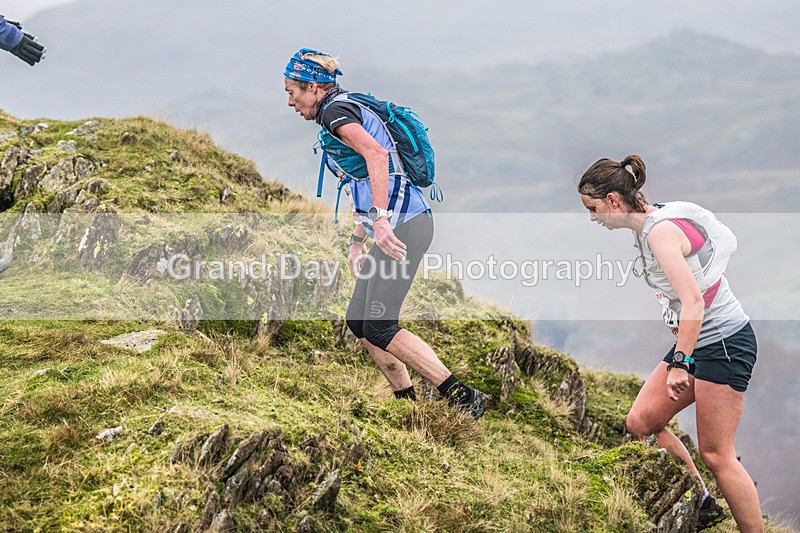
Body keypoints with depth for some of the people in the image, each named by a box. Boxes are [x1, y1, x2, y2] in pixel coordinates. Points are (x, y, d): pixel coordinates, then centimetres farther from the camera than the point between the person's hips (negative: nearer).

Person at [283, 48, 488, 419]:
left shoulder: (335, 111, -8)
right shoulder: (351, 109, 24)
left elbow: (377, 155, -26)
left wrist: (379, 220, -32)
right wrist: (357, 242, 27)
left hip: (403, 225, -10)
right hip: (395, 224, 10)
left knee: (379, 327, -11)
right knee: (358, 320, 13)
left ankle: (463, 397, -12)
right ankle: (408, 403, 17)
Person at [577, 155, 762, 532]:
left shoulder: (661, 232, -21)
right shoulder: (646, 226, 8)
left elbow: (693, 302, -28)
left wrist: (680, 362, -26)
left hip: (724, 342, -10)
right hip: (697, 341, 10)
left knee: (715, 454, -6)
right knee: (641, 422, 7)